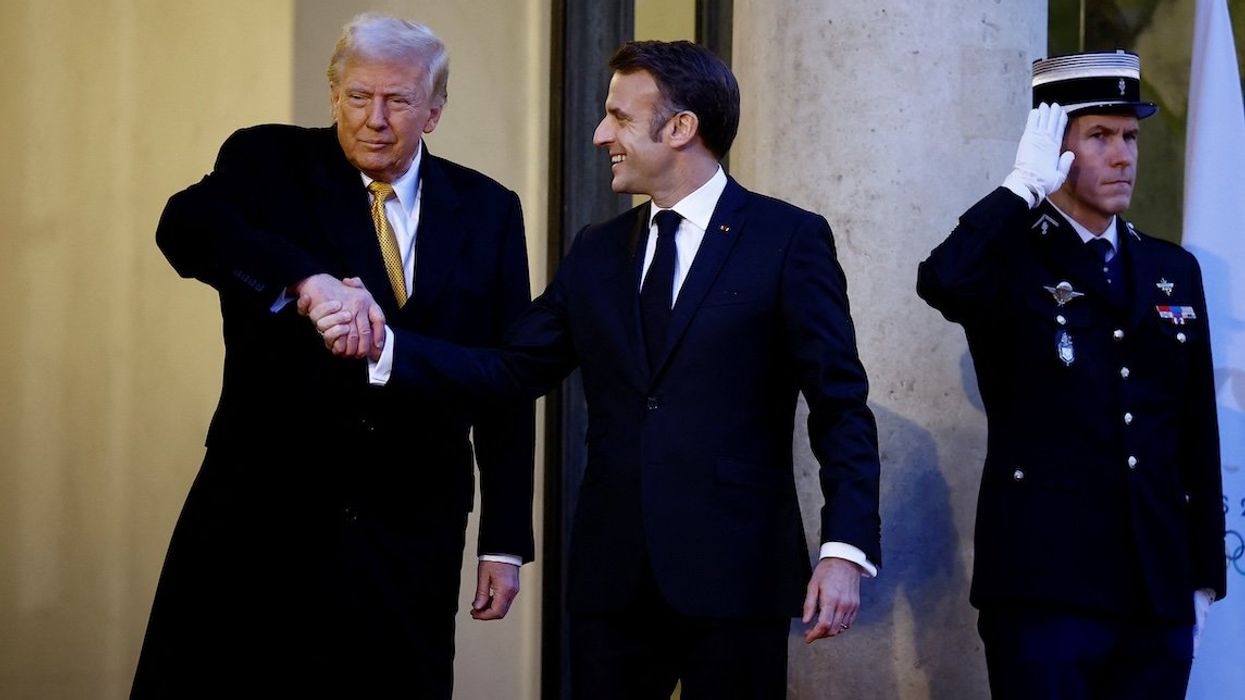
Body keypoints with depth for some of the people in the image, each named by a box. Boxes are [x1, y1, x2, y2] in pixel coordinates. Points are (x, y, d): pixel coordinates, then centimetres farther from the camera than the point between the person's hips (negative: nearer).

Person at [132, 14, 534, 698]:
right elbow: (186, 226, -21)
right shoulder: (270, 163, 1)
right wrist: (307, 278, -39)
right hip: (262, 515, -1)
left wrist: (505, 541, 3)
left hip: (409, 539, 2)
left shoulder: (488, 211, 7)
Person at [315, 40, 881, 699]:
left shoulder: (788, 239, -2)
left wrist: (845, 550, -14)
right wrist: (385, 343, -1)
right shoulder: (597, 251, 14)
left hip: (735, 572, -4)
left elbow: (841, 406, -5)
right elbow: (514, 370, 10)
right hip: (612, 579, 5)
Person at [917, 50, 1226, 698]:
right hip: (1046, 589, -5)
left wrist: (1204, 573, 12)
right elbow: (940, 282, -26)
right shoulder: (1009, 261, -1)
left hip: (1159, 598, 5)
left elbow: (1197, 433, 15)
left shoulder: (1172, 271, 14)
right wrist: (1024, 184, -15)